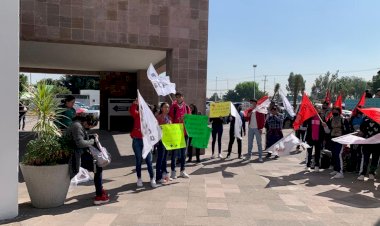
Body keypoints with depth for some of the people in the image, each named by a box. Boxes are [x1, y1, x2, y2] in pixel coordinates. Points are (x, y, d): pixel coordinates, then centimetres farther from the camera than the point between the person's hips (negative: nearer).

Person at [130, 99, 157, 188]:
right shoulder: (137, 115, 1)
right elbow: (132, 110, -19)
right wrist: (135, 103, -34)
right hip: (137, 141, 0)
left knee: (149, 161, 1)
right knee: (139, 160, 8)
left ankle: (152, 179, 11)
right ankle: (139, 179, 21)